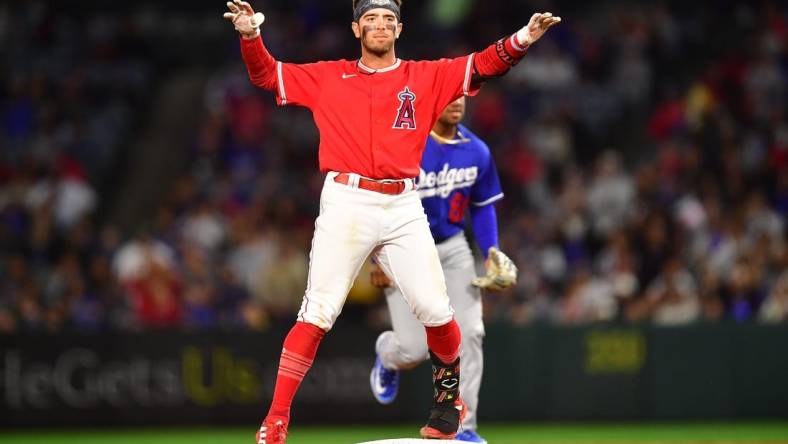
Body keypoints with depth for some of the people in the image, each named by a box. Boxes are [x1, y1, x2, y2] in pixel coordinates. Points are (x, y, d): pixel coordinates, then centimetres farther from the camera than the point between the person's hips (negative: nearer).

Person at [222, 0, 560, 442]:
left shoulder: (428, 77, 12)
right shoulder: (328, 77, 13)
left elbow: (485, 64, 2)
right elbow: (266, 74, 13)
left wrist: (522, 40, -16)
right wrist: (251, 36, -7)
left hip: (403, 207, 1)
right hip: (346, 203, -1)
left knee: (436, 310, -5)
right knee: (317, 314, -8)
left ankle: (449, 393, 24)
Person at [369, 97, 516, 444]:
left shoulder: (477, 151, -2)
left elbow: (483, 206, 12)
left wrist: (492, 253, 0)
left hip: (453, 249, 4)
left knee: (469, 334, -9)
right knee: (414, 349, -9)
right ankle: (386, 355, 31)